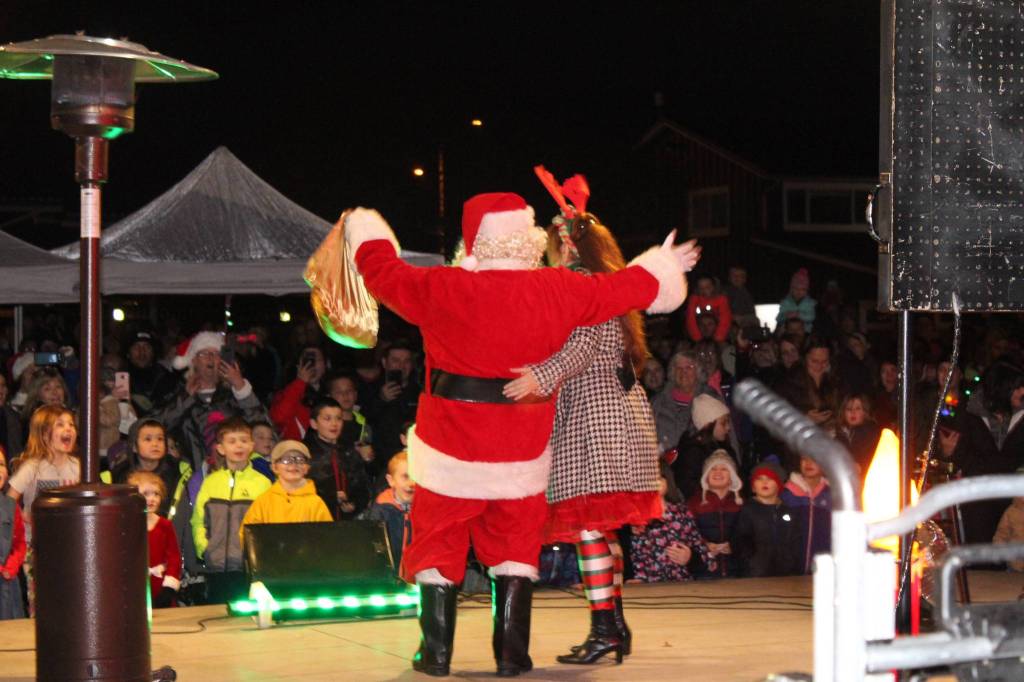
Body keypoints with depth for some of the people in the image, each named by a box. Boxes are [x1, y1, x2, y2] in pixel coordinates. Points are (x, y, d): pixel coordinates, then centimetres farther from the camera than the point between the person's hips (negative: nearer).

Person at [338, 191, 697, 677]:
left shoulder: (440, 289, -12)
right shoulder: (558, 291, -7)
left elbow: (384, 272, 4)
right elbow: (622, 288, 7)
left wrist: (366, 233, 26)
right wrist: (664, 269, 27)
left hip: (452, 449, -2)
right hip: (523, 451, 2)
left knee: (439, 546, 10)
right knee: (514, 549, 14)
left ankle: (436, 652, 10)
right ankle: (512, 654, 11)